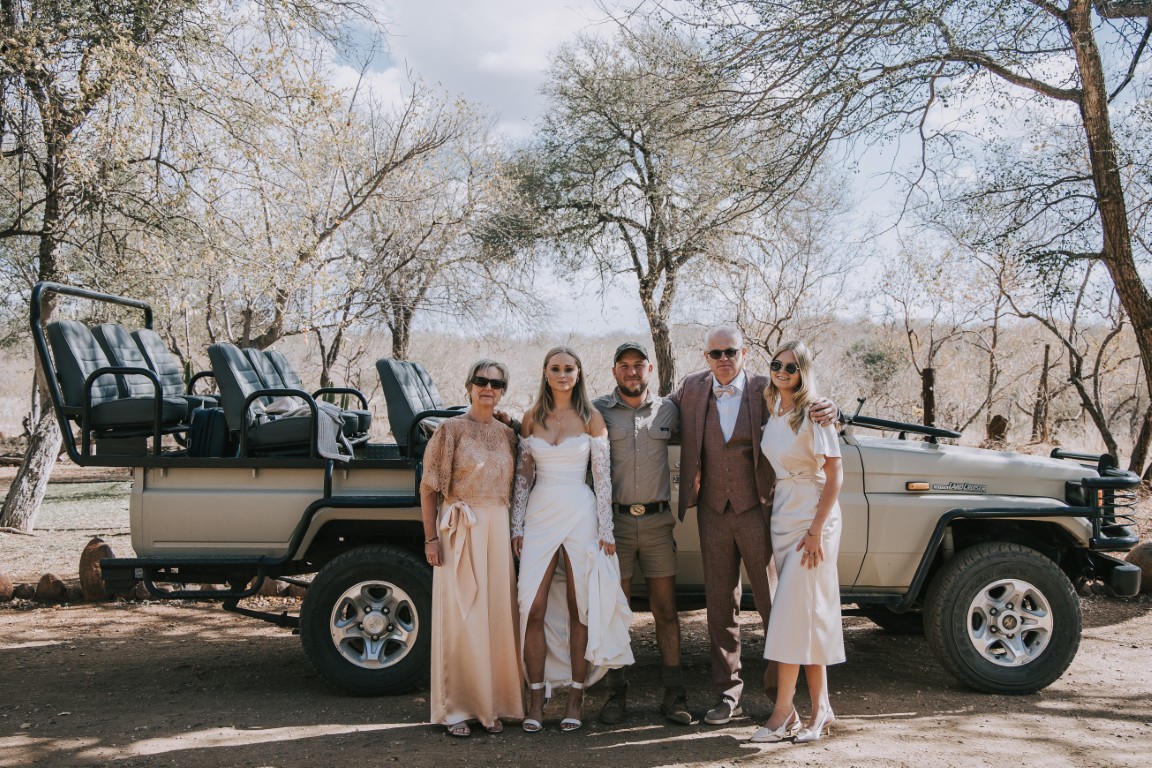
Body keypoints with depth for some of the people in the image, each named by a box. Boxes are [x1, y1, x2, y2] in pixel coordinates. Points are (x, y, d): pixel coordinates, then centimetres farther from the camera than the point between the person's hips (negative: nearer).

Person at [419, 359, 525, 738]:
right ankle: (456, 710, 6)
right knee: (459, 618, -2)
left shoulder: (508, 434, 12)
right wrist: (431, 538, -9)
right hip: (460, 531, -4)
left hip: (499, 529, 4)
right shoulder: (451, 430, -1)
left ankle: (492, 705, 15)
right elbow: (428, 488, -3)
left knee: (497, 617, 5)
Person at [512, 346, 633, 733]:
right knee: (533, 610, -3)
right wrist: (517, 527, 5)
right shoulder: (532, 418, 8)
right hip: (540, 514, 2)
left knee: (579, 610, 3)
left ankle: (575, 700, 12)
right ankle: (536, 700, 6)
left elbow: (602, 476, 0)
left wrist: (605, 530, -4)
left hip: (580, 515, -2)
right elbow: (523, 475, 10)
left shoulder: (591, 418, 1)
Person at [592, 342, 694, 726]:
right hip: (614, 519, -1)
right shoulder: (597, 411, 2)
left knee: (666, 610, 4)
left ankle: (674, 695, 11)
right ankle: (616, 695, 13)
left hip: (657, 519, 2)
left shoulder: (667, 409, 9)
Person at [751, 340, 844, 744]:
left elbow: (835, 474, -12)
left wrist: (816, 531, -16)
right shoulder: (772, 413, 9)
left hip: (813, 521, -6)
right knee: (807, 614, 8)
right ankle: (821, 708, 15)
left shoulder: (814, 414, -11)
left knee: (795, 612, -7)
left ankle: (783, 712, -1)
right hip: (781, 519, 6)